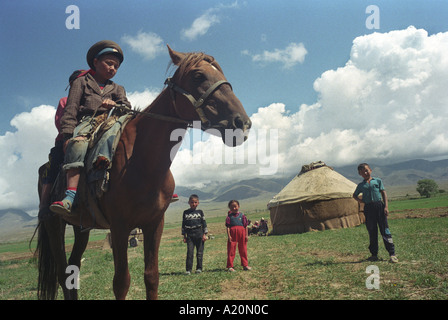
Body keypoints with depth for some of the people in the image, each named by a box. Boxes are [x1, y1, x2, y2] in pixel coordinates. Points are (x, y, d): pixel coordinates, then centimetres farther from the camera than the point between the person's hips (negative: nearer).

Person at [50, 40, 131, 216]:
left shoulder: (117, 89, 32)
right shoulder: (81, 82, 22)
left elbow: (127, 107, 13)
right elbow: (71, 109, 8)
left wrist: (114, 104, -12)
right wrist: (68, 134, -9)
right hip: (86, 121, -3)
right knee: (78, 143, -37)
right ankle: (70, 195, -49)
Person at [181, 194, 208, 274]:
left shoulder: (200, 212, 6)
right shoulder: (186, 212, 8)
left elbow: (204, 223, 6)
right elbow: (183, 224, 10)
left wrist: (205, 234, -1)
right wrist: (184, 236, 7)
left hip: (199, 234, 0)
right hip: (189, 235, 0)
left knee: (199, 252, 4)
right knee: (190, 252, -6)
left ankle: (199, 268, 13)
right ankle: (188, 269, -3)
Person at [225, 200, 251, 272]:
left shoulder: (242, 215, 7)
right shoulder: (229, 216, 3)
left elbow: (245, 226, 7)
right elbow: (228, 227, -1)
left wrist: (246, 235, 3)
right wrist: (229, 236, -9)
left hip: (242, 233, 2)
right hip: (233, 233, -2)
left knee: (243, 249, 11)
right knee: (231, 250, 0)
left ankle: (245, 265, 22)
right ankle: (230, 266, 5)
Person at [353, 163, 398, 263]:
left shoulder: (378, 181, 8)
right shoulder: (361, 185, 11)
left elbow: (383, 193, 5)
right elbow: (354, 195, 25)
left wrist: (386, 207, -4)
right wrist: (359, 200, 4)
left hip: (379, 205, -2)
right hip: (368, 208, 2)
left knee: (385, 230, -4)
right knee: (372, 232, 7)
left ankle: (392, 254, 0)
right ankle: (374, 254, 16)